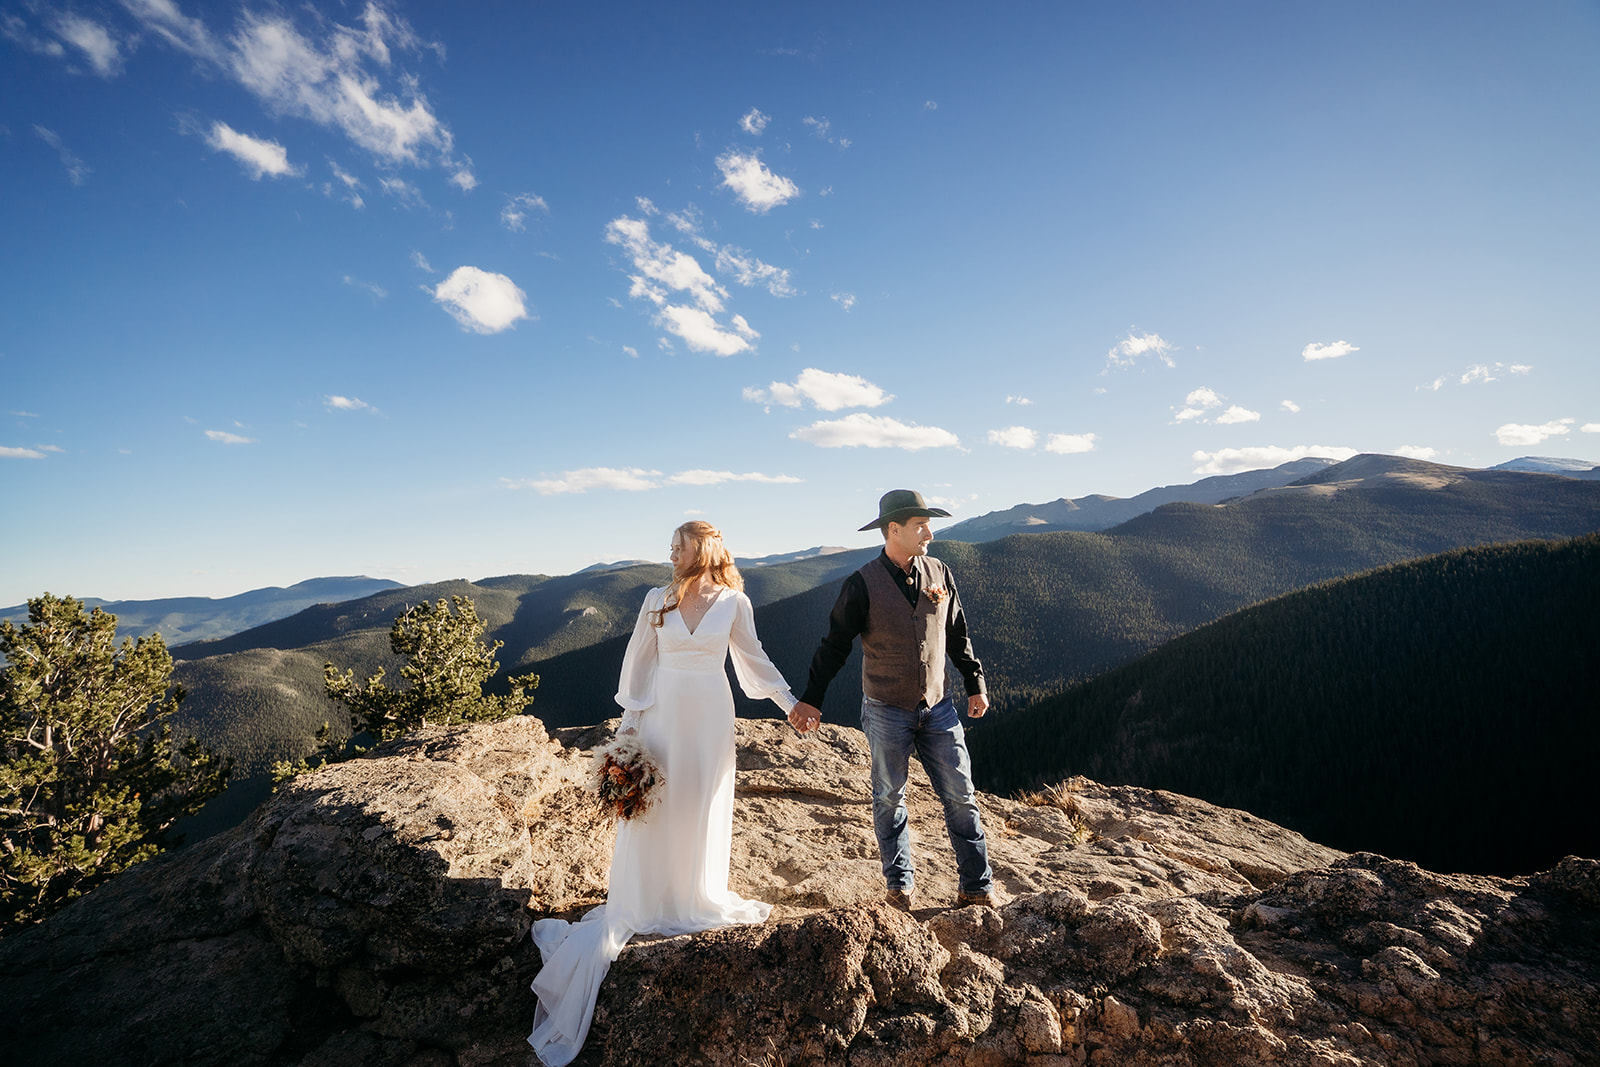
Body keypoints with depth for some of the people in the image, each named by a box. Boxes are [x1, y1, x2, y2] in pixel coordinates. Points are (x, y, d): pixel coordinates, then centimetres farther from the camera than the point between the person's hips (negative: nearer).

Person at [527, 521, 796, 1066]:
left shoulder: (734, 602, -3)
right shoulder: (658, 600, -1)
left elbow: (754, 658, 7)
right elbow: (639, 661, 4)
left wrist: (790, 701, 5)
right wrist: (630, 721, 1)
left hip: (710, 715, 0)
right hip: (663, 712, 0)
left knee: (703, 808, 11)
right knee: (655, 806, 5)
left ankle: (699, 896, 30)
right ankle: (648, 902, 22)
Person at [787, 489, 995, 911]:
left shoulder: (939, 573, 0)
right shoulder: (863, 584, -13)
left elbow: (958, 635, 11)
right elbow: (835, 645, -8)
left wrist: (975, 683, 14)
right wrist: (811, 699, -8)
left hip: (938, 707, 3)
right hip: (886, 711, -3)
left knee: (961, 796, 6)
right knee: (890, 798, 11)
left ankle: (978, 887, 20)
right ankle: (901, 884, 29)